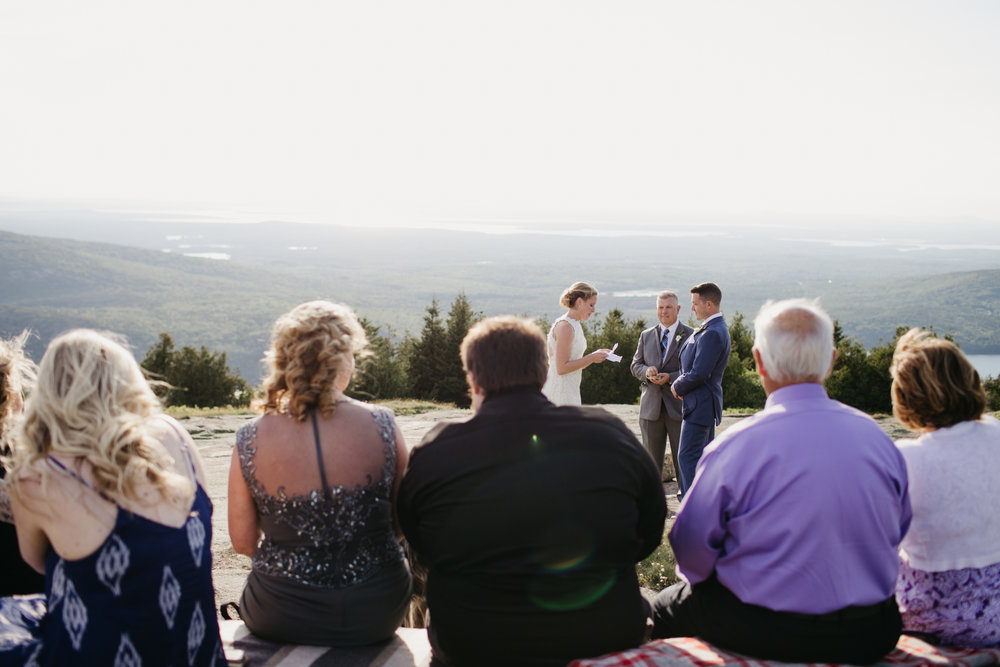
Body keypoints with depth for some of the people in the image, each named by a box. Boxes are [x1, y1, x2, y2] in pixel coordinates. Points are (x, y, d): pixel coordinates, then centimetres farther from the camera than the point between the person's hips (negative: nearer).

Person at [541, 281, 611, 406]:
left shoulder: (575, 325, 14)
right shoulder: (564, 326, -15)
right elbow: (562, 368, -20)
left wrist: (597, 355, 5)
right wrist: (591, 358, -15)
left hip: (571, 393, 10)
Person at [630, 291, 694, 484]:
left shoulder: (690, 335, 0)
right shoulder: (646, 336, 14)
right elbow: (636, 365, 11)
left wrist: (670, 377, -19)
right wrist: (647, 371, -11)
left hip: (678, 405, -3)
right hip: (651, 406, 4)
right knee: (651, 459, 9)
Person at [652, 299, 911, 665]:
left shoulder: (735, 446, -19)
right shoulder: (876, 436, -4)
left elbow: (691, 550, -10)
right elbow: (898, 532, 9)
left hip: (767, 635, -5)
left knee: (666, 606, 19)